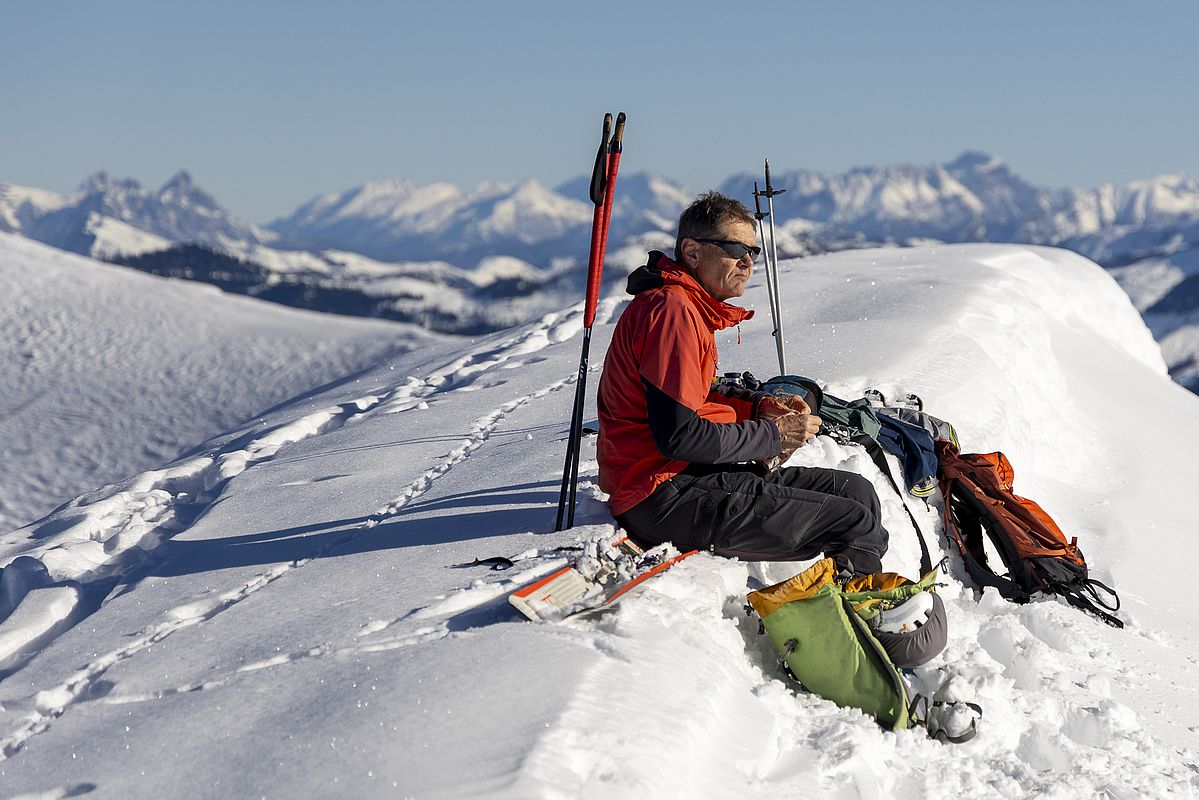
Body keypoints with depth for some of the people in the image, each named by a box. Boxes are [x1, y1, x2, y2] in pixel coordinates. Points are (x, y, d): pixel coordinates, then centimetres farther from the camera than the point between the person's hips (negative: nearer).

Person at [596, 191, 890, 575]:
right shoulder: (672, 309, -17)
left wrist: (762, 405, 10)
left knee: (856, 491, 10)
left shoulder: (688, 305, 16)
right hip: (666, 496, -11)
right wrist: (773, 436, -11)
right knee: (857, 525, -13)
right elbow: (678, 436, -23)